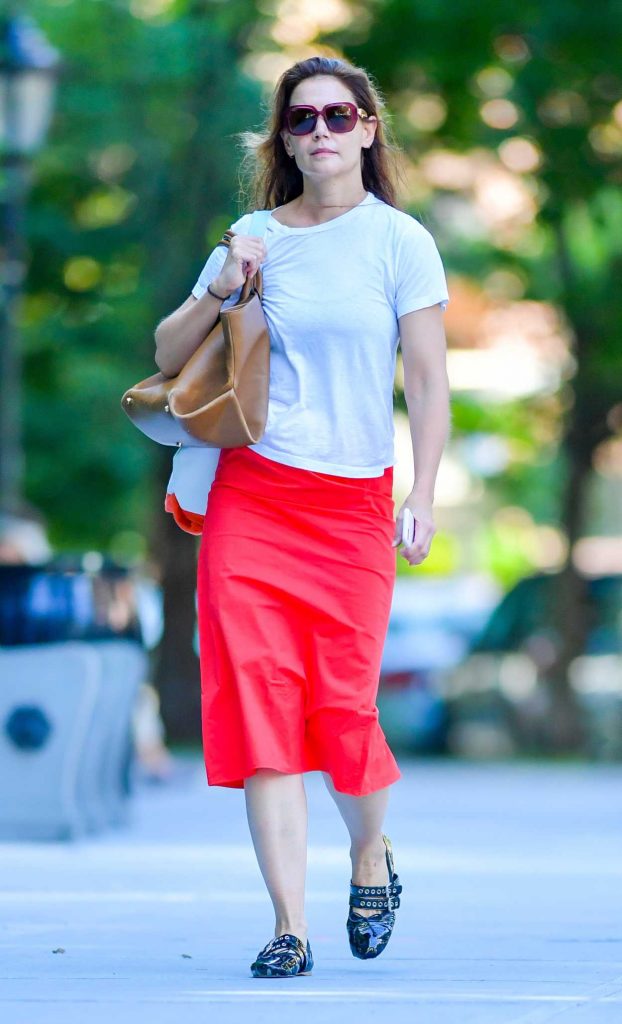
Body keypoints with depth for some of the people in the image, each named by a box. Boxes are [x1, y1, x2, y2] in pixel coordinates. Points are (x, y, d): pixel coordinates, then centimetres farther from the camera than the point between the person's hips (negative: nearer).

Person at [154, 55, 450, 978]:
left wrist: (424, 498, -10)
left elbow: (428, 381, -1)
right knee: (258, 698, -6)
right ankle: (290, 926, -3)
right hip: (249, 495, 2)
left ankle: (372, 857, 28)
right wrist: (222, 290, -4)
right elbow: (167, 355, 13)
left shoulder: (399, 241, 1)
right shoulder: (255, 239, 8)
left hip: (353, 503, -2)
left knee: (341, 706, -4)